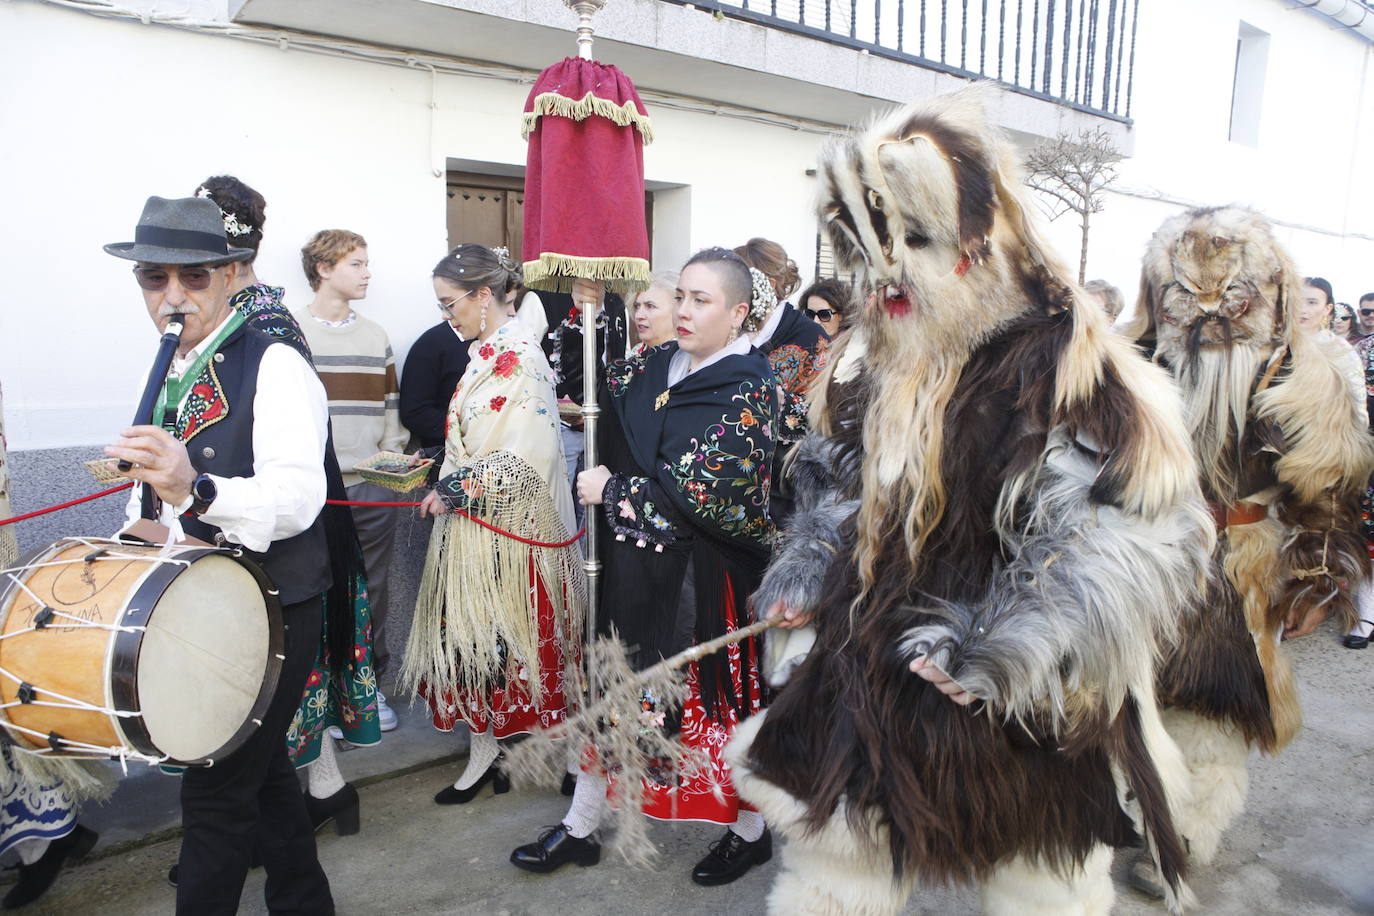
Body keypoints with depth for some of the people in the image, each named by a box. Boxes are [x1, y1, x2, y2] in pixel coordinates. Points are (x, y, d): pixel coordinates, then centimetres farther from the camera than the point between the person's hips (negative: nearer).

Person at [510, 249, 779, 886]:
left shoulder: (749, 387, -14)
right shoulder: (655, 367, 6)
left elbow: (704, 493, -21)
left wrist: (611, 489, -13)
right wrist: (584, 312, 4)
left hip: (705, 573, -6)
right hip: (636, 564, 6)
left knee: (720, 691, 8)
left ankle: (749, 831, 32)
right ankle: (580, 828, 31)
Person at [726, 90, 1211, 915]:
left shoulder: (1062, 359, -19)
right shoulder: (871, 360, 2)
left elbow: (1140, 530, -20)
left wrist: (1004, 649, -23)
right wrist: (805, 574, 4)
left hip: (1024, 713, -5)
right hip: (872, 679, 6)